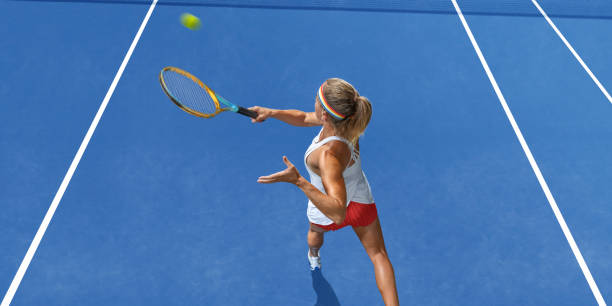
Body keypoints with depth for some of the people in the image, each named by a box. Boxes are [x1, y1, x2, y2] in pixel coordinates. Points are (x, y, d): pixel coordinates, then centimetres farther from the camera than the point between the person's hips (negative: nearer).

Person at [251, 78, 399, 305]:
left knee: (316, 229, 37)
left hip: (326, 211, -3)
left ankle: (313, 257, 73)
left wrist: (299, 181, -60)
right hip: (361, 201, 3)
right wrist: (271, 112, -21)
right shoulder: (347, 120, -26)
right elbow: (303, 118, -8)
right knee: (379, 255, 21)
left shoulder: (329, 155, -47)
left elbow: (338, 213, -51)